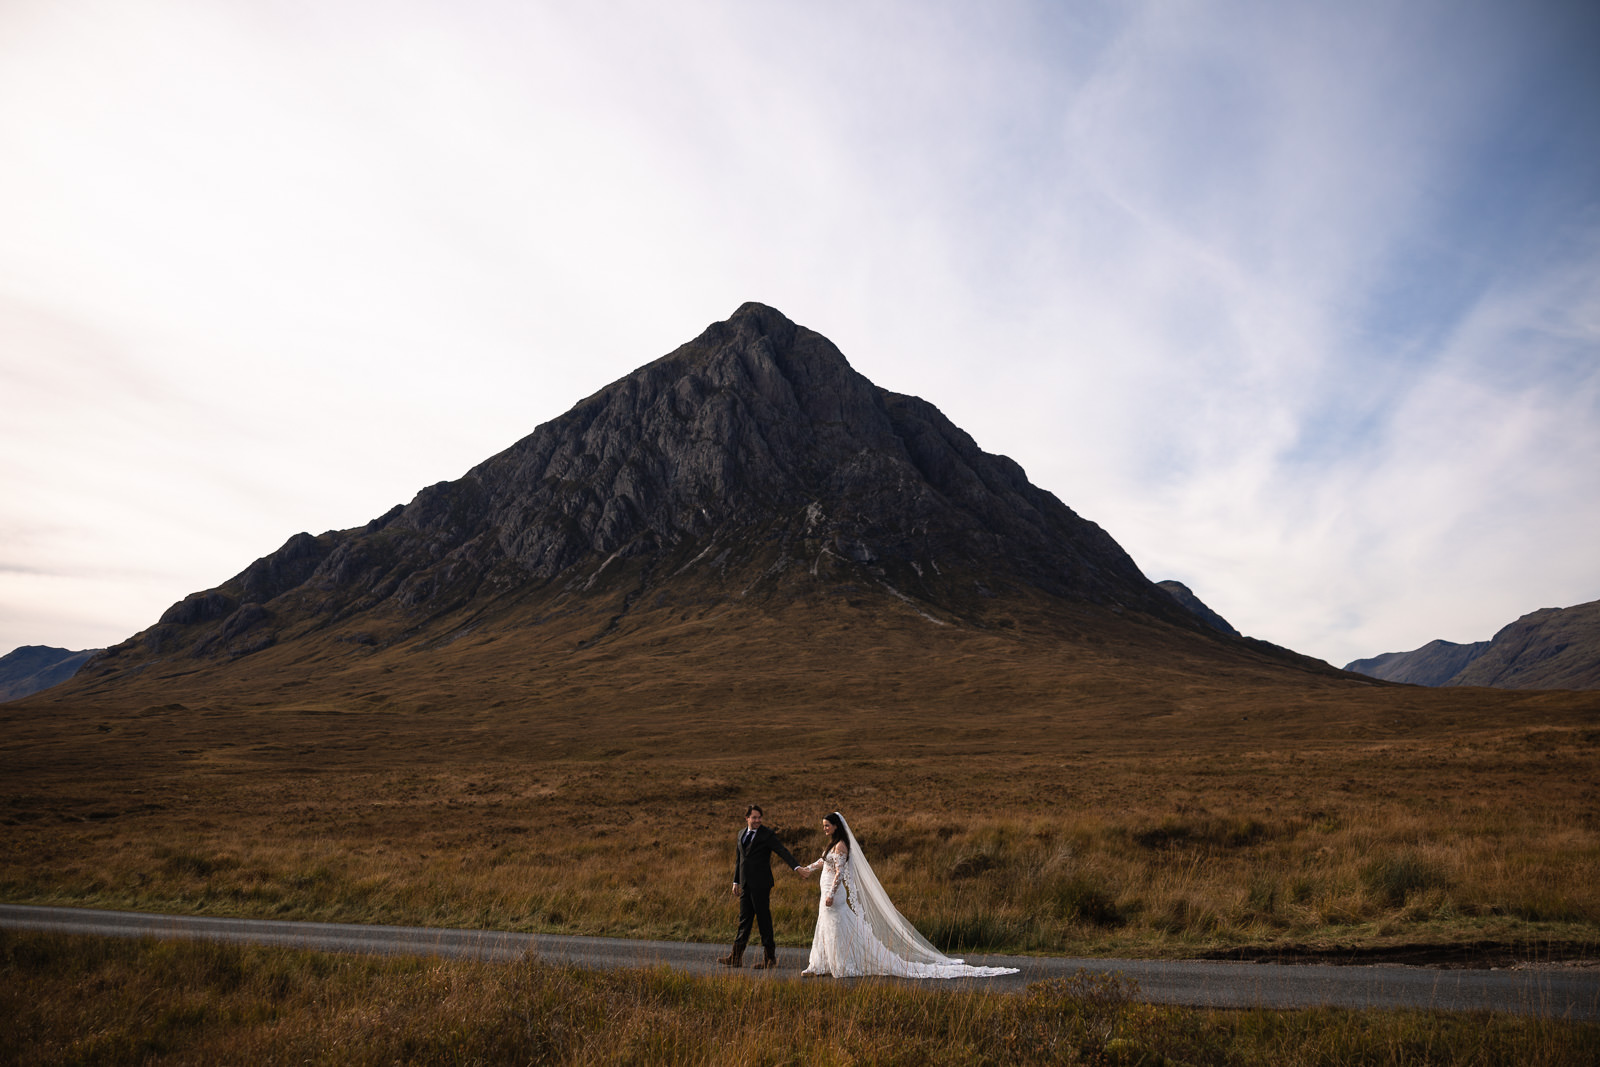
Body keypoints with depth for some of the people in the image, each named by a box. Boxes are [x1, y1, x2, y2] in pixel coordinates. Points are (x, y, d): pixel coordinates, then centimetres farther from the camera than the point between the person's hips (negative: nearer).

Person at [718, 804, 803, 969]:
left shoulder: (767, 835, -7)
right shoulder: (741, 834, 13)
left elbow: (783, 851, -18)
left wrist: (796, 866, -32)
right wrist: (736, 882, 18)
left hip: (761, 884, -6)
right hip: (746, 885, 6)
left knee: (763, 919, -2)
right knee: (744, 918, 11)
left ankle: (770, 958, 7)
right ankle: (736, 957, 16)